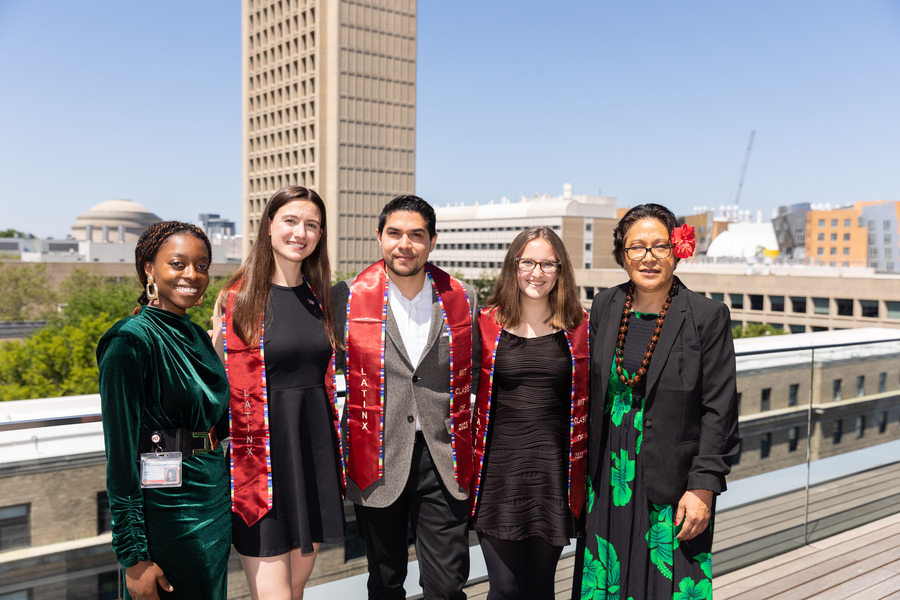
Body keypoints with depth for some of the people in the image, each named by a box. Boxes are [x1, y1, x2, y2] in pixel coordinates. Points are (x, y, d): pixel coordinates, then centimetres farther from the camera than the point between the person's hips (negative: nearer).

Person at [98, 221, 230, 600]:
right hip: (167, 509, -8)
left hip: (215, 504, 8)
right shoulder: (131, 339, -15)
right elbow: (121, 454, -17)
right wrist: (134, 557, -17)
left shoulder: (197, 336, 8)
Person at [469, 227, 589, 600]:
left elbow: (589, 400, 8)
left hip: (556, 470, 1)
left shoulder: (580, 327, 3)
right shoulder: (487, 322, 1)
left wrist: (588, 468, 4)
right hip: (499, 467, -1)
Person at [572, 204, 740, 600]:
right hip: (608, 480, 4)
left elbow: (719, 410, -8)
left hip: (672, 486, -3)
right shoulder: (604, 307, 3)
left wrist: (703, 487, -13)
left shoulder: (708, 317, -8)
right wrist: (583, 472, 9)